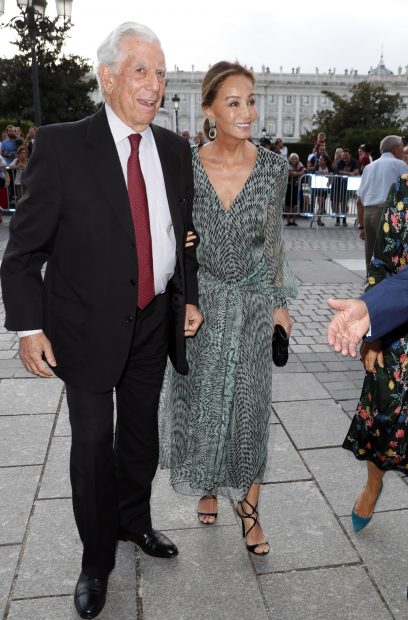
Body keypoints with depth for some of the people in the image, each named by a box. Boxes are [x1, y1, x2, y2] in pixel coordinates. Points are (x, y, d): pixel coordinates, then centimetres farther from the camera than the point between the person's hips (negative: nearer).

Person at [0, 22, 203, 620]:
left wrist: (188, 298, 6)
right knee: (93, 443, 8)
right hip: (89, 324, -4)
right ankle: (97, 560, 32)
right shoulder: (61, 145, -12)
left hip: (155, 322, 4)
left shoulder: (175, 149, 3)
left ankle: (134, 521, 46)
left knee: (142, 434, 19)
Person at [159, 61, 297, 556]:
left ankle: (248, 504, 24)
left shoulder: (272, 167, -6)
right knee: (201, 401, 12)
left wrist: (279, 302, 3)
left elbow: (273, 239, 2)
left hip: (252, 301, 0)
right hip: (201, 301, 1)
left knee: (250, 405, 6)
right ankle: (208, 486, 37)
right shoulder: (187, 166, -7)